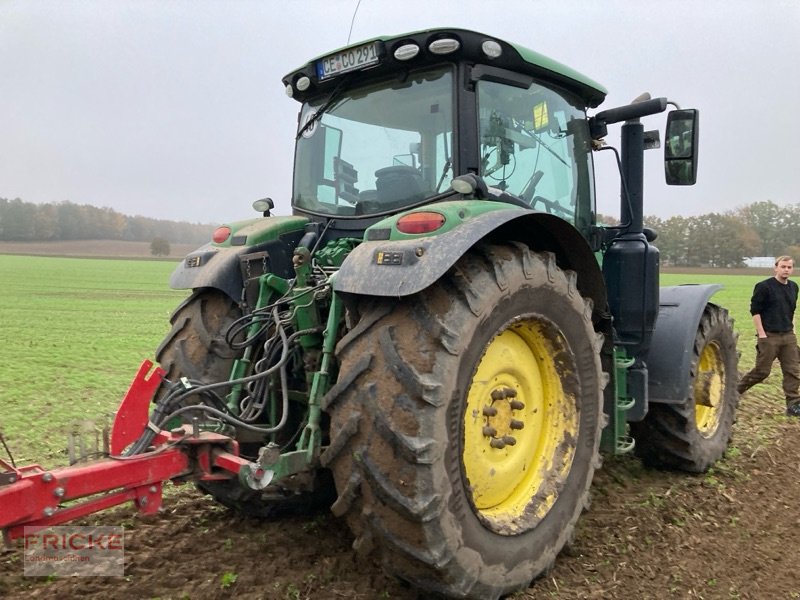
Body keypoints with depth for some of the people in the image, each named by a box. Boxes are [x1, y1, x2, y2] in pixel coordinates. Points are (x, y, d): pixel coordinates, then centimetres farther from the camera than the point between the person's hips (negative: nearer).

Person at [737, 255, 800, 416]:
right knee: (762, 370, 0)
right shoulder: (764, 286, -10)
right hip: (769, 336, -6)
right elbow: (755, 311, -12)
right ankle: (735, 391, 17)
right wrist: (761, 334, -15)